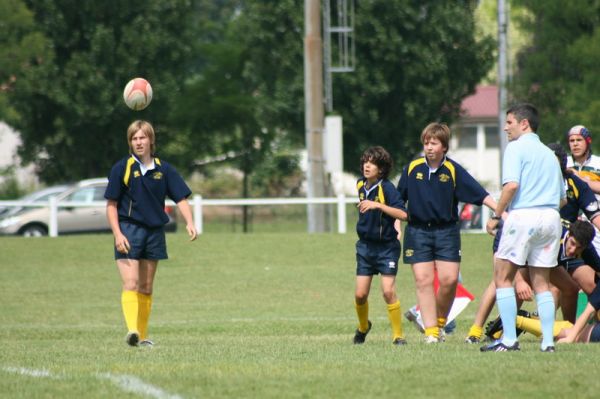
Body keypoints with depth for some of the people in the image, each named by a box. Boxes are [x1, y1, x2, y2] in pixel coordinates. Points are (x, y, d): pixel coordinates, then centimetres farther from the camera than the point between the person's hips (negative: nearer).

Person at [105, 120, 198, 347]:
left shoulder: (163, 170, 4)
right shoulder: (122, 168, -3)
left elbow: (181, 199, 4)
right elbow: (111, 205, -2)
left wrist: (189, 223, -14)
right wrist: (117, 234, -13)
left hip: (154, 232, 4)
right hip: (129, 229, -4)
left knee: (146, 288, 9)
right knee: (131, 283, -17)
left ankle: (142, 335, 16)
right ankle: (131, 331, -28)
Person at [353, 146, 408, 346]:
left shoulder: (387, 187, -16)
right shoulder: (361, 185, 4)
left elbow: (402, 213, -28)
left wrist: (378, 205, -33)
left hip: (387, 247, -5)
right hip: (365, 245, 5)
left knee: (388, 292, -13)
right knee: (360, 295, 3)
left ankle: (398, 335, -1)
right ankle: (363, 326, 30)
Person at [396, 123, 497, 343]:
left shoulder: (453, 170, -4)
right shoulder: (412, 168, 1)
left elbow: (479, 193, -8)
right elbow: (400, 199, 14)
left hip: (446, 231, -1)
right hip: (417, 231, 1)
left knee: (449, 279, -8)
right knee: (423, 280, -5)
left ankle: (440, 321, 16)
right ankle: (431, 331, -1)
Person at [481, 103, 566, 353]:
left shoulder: (516, 148, -1)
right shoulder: (549, 153, 20)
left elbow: (512, 184, -15)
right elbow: (563, 199, 19)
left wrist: (496, 216, -7)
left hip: (523, 216, -6)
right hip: (551, 218, 7)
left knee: (503, 276, 2)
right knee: (541, 282, 11)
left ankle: (509, 340, -6)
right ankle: (548, 342, 3)